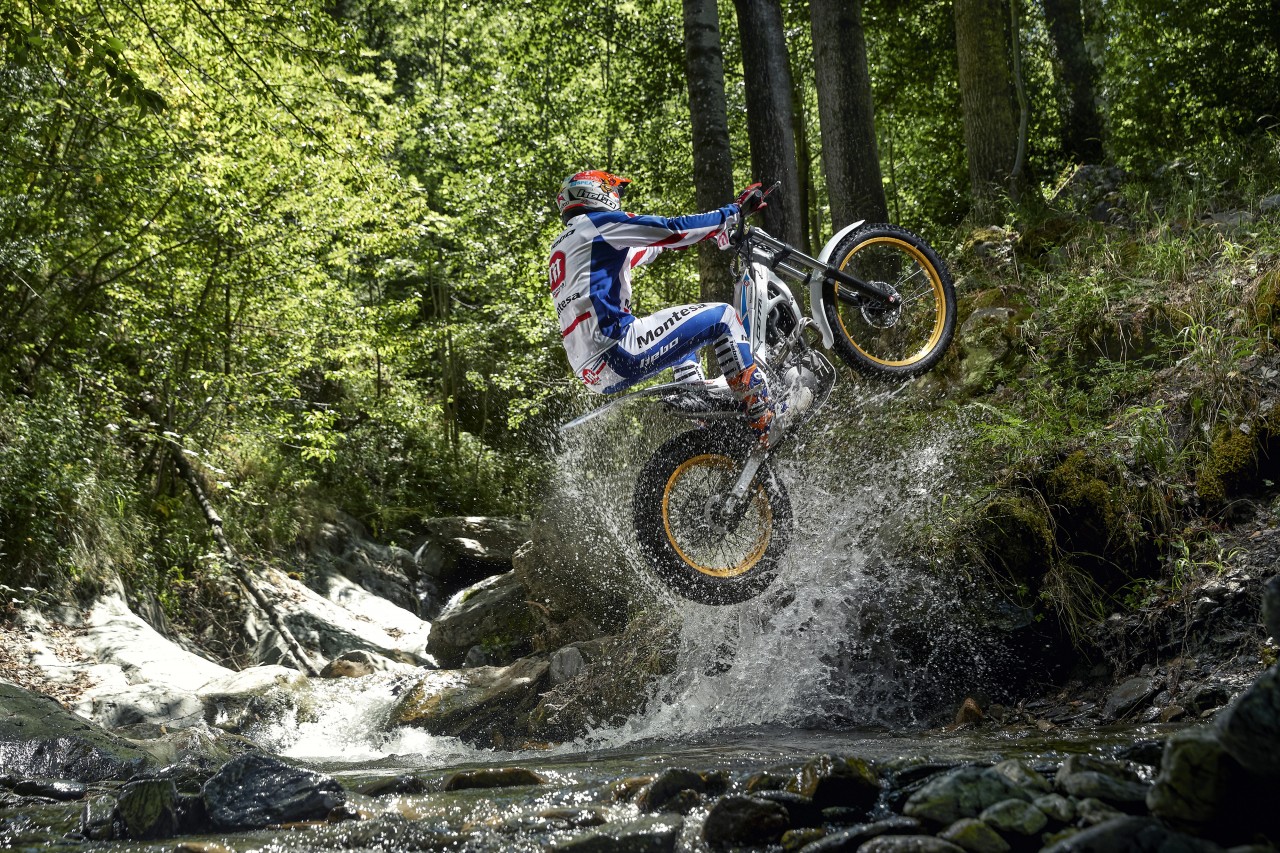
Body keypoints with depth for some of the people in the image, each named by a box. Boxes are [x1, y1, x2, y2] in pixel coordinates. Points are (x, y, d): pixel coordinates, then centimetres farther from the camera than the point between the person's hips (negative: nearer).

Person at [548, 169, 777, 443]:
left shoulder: (560, 248, 27)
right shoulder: (598, 222, 0)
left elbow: (629, 256, 41)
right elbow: (673, 230, -6)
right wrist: (735, 211, 2)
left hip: (590, 373, 10)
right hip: (615, 351, -10)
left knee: (686, 338, 33)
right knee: (722, 317, -3)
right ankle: (764, 418, -7)